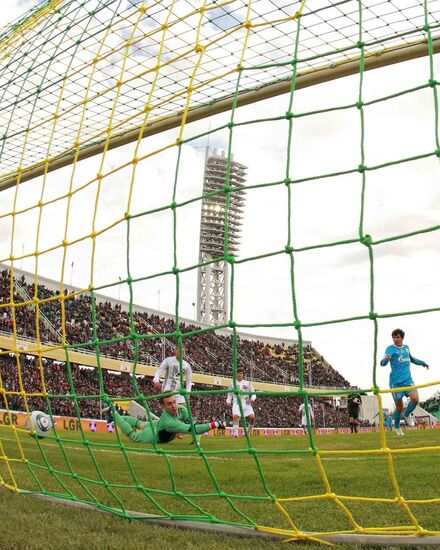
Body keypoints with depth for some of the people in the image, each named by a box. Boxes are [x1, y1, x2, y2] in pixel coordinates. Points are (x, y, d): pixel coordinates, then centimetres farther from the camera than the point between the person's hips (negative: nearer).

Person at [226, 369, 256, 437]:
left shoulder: (248, 383, 15)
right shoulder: (233, 384, 16)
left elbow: (253, 394, 13)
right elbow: (229, 395, 21)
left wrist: (252, 398, -8)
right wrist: (228, 401, 2)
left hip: (246, 403, 0)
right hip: (236, 403, 0)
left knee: (252, 416, -21)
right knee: (235, 416, -27)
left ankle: (247, 431, 0)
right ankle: (235, 433, -24)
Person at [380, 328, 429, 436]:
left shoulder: (406, 347, 12)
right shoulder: (390, 349, -7)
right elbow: (383, 363, -22)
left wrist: (422, 363, 34)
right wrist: (386, 359, -44)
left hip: (408, 380, 4)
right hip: (396, 381, -4)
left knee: (415, 399, -17)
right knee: (399, 406, 0)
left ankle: (406, 415, 13)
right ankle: (397, 427, 25)